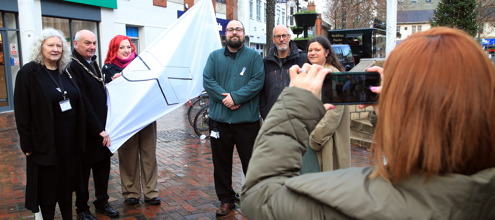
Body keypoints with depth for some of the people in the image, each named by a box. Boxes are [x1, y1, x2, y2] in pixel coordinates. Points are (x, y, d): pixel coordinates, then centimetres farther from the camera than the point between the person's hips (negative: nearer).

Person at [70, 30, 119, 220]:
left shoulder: (93, 62, 12)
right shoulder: (73, 66, -17)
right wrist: (98, 129, -21)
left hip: (101, 127, 8)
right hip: (86, 130, -8)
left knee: (103, 167, 15)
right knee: (84, 170, 7)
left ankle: (102, 202, 31)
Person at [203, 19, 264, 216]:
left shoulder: (254, 56, 4)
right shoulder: (215, 56, 10)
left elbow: (257, 81, -8)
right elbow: (207, 80, -1)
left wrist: (236, 97, -17)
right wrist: (225, 98, -15)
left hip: (247, 120, -2)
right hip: (219, 120, 2)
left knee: (251, 163, 5)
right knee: (221, 162, 10)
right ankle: (226, 199, 26)